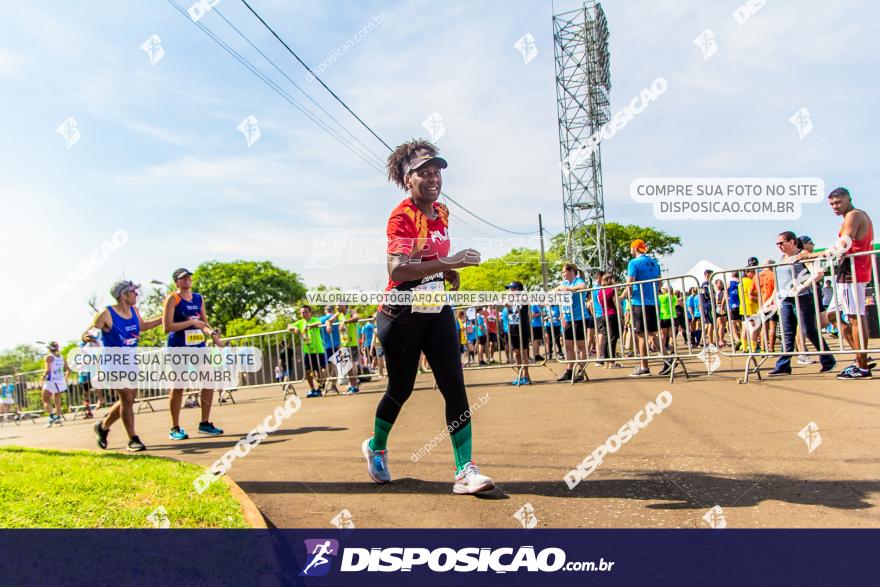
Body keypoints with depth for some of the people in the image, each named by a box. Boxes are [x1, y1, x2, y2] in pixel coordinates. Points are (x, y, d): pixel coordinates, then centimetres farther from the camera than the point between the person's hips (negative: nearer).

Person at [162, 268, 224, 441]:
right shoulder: (172, 299, -7)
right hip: (179, 349, -6)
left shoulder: (199, 298, 12)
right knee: (178, 387, 1)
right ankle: (175, 429, 13)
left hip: (199, 347, 6)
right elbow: (167, 327, -15)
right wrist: (191, 322, -18)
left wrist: (213, 333, 1)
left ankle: (205, 423, 16)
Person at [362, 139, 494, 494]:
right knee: (401, 388, 10)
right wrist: (448, 262, -39)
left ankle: (465, 471, -3)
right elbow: (397, 269, -32)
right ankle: (375, 447, 39)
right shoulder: (402, 216, -17)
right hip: (401, 316, -6)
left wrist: (449, 273, 5)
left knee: (454, 386, -6)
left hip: (437, 312, 6)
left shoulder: (442, 212, 6)